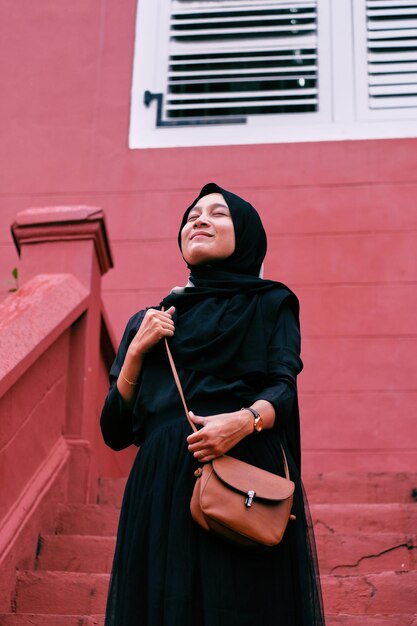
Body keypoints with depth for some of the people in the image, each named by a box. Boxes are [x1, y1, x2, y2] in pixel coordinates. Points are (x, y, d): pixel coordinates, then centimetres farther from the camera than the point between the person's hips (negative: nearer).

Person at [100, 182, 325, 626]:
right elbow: (115, 432, 13)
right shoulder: (150, 321, 20)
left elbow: (283, 388, -3)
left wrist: (247, 419, -24)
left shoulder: (270, 304, 13)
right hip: (164, 489, 3)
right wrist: (136, 350, 1)